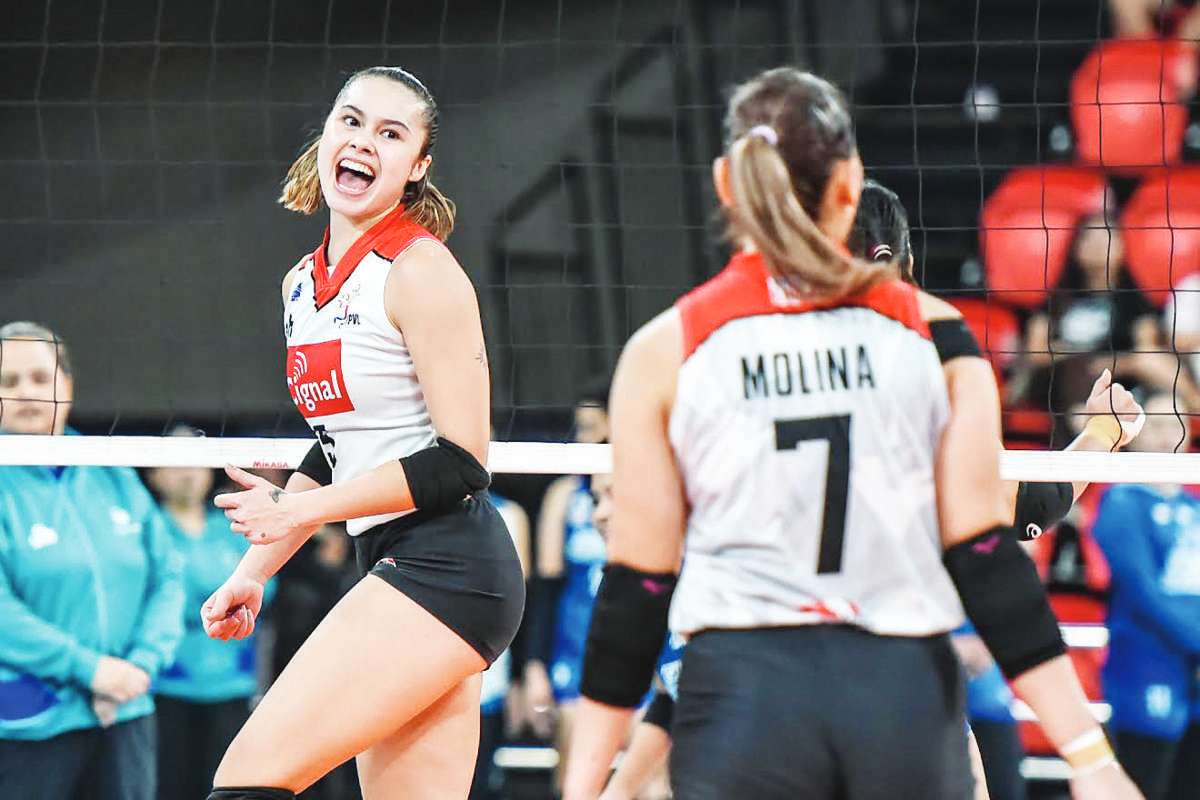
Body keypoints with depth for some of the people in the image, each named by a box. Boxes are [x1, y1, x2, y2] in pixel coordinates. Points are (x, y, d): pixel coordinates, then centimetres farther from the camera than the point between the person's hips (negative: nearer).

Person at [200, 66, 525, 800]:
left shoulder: (420, 271, -10)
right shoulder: (304, 284, 15)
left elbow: (461, 463, -15)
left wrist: (299, 510, -16)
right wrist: (254, 573, 19)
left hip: (446, 568, -9)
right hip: (394, 570, 9)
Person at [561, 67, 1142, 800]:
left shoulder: (664, 352, 1)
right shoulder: (933, 334, 3)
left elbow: (636, 587, 1)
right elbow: (986, 557, -2)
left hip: (744, 692, -1)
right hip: (908, 695, 1)